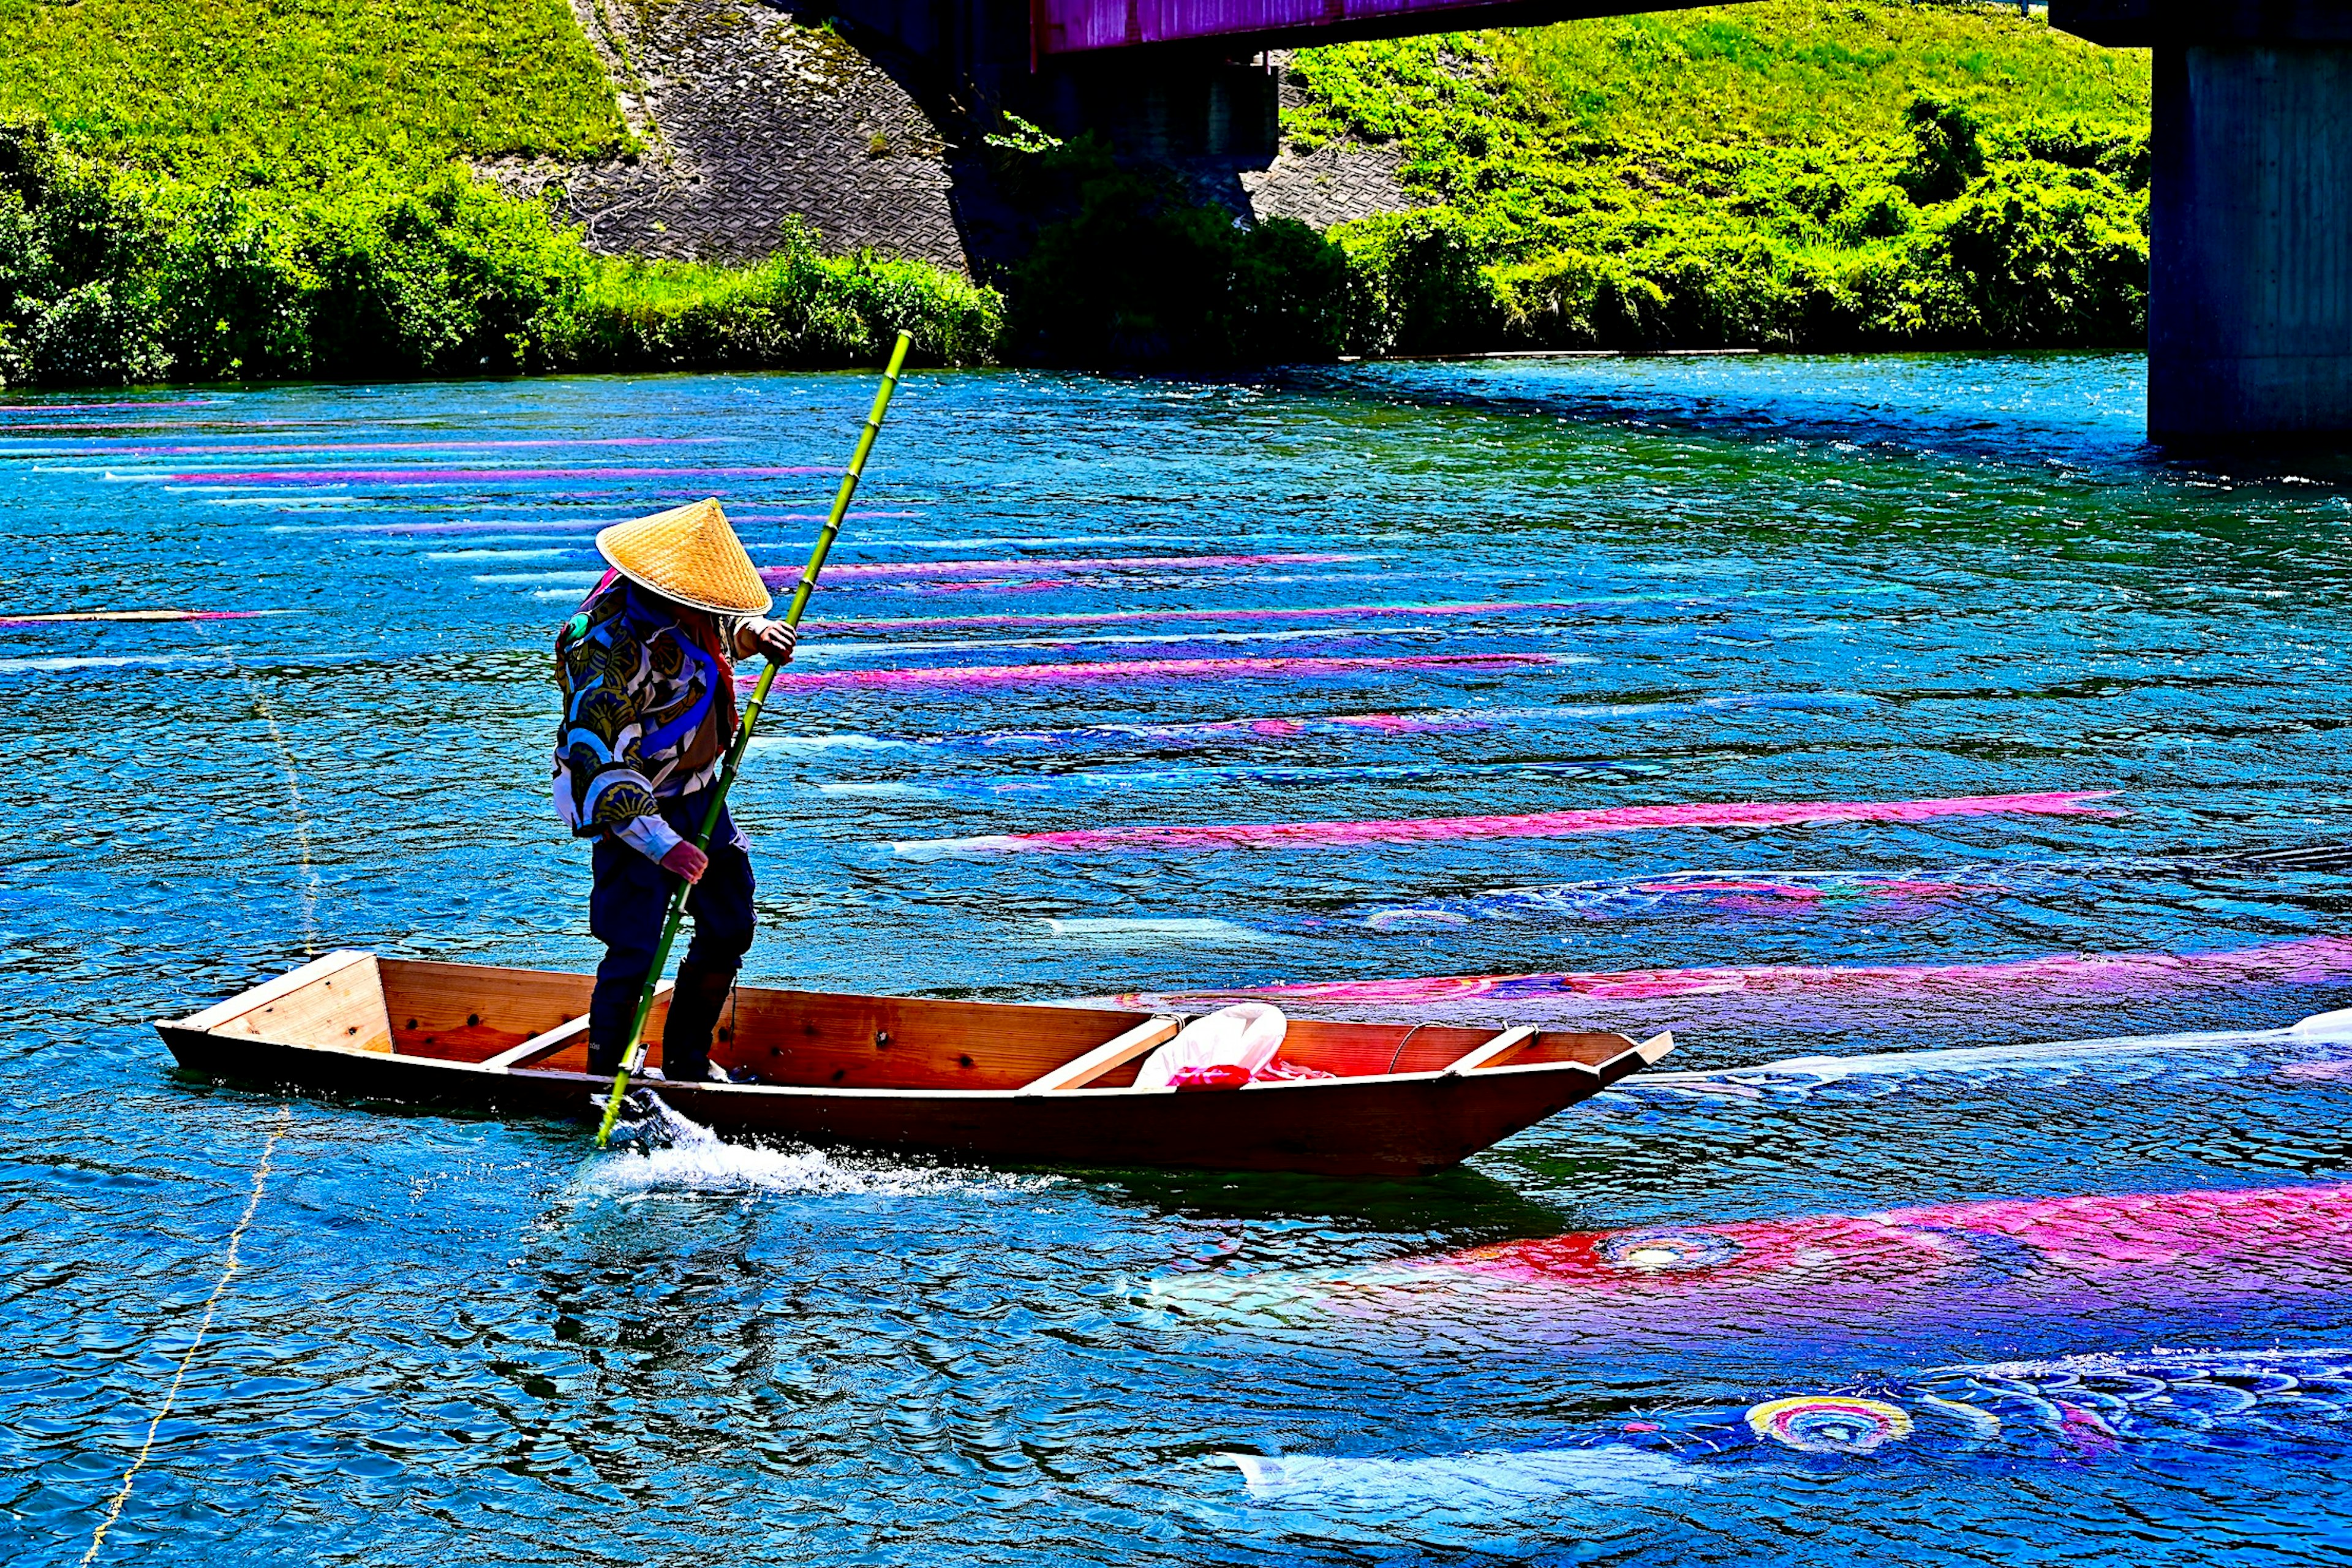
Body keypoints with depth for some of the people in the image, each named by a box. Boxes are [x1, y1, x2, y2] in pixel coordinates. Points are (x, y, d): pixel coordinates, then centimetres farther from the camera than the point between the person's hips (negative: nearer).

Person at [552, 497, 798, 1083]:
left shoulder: (686, 602, -3)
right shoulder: (609, 646, -30)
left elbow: (725, 628, 23)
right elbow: (599, 763, -34)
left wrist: (756, 631, -2)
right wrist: (663, 844, -41)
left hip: (696, 793, 9)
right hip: (631, 807, -9)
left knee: (729, 930, 11)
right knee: (635, 951, -11)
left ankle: (687, 1067, 25)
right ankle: (604, 1081, 5)